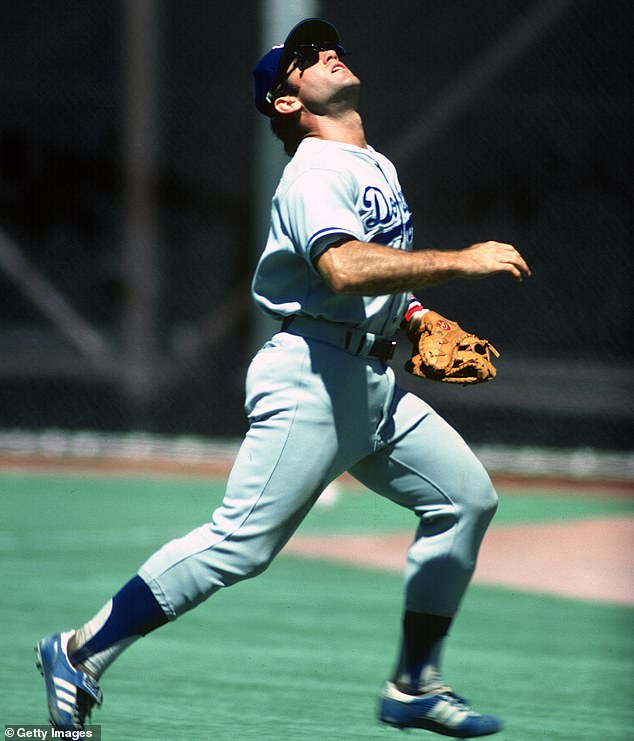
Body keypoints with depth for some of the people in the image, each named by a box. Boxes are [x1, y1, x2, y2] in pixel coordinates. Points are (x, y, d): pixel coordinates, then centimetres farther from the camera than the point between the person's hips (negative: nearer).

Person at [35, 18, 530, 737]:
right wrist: (458, 262, -30)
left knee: (467, 496, 5)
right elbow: (343, 269, -30)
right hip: (312, 380, -9)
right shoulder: (316, 172, -12)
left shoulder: (377, 167, 19)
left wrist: (417, 319, 13)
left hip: (375, 383, 9)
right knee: (240, 542, -14)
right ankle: (79, 654, -6)